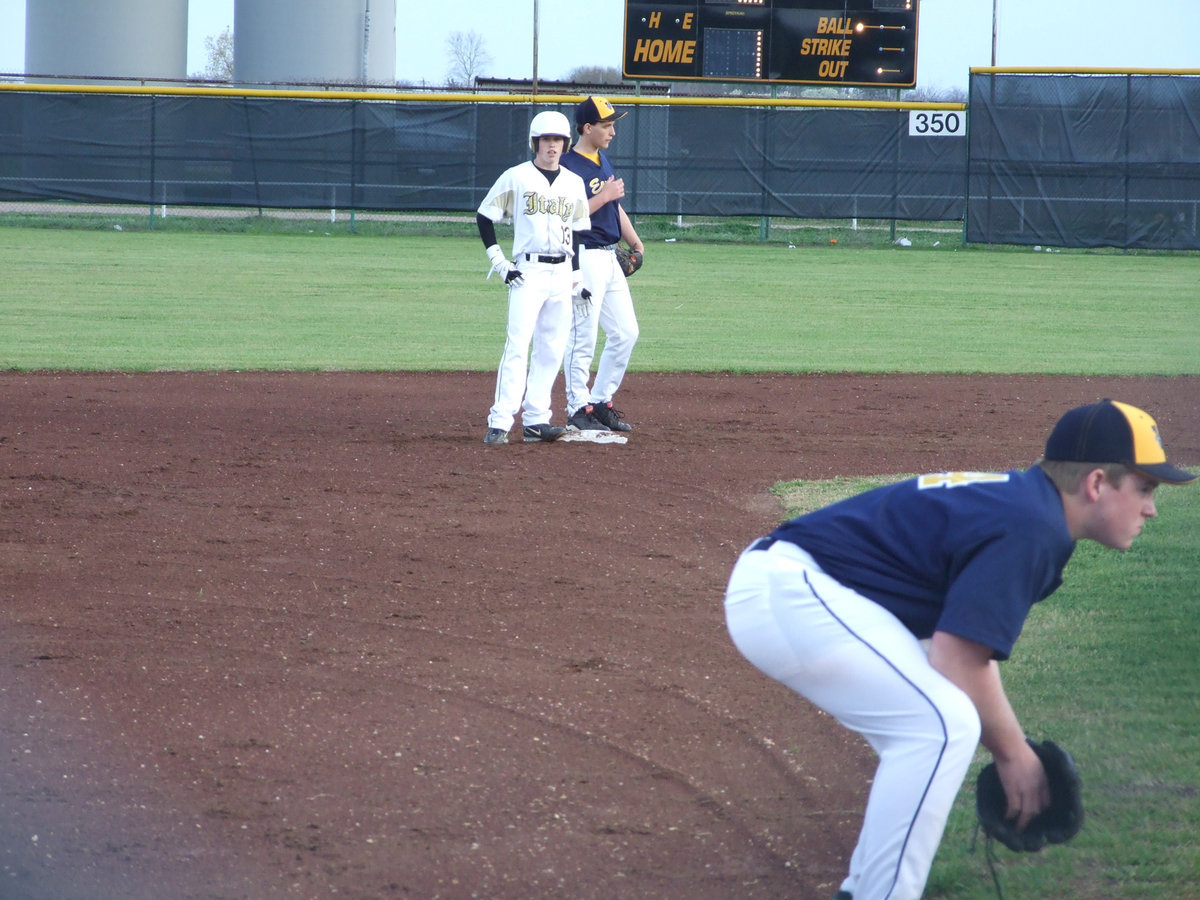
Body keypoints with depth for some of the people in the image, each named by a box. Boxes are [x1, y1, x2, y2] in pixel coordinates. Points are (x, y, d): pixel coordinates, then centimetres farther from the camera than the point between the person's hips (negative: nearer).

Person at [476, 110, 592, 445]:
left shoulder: (574, 183, 12)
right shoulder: (515, 178, -1)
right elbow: (484, 217, 2)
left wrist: (578, 276, 10)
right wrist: (498, 261, -5)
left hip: (561, 273, 5)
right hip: (527, 272, -5)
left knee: (552, 350, 4)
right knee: (517, 346, -14)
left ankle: (535, 420, 9)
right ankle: (500, 422, -17)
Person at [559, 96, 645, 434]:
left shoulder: (603, 161, 15)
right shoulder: (568, 167, -13)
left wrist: (634, 241, 14)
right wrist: (604, 196, -18)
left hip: (609, 258, 9)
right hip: (584, 257, -9)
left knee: (626, 333, 9)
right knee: (583, 336, -5)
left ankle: (601, 402, 17)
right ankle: (578, 409, 2)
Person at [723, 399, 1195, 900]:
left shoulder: (1012, 501, 16)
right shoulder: (1032, 531, -15)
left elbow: (967, 641, 22)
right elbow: (956, 664, -17)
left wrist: (1014, 750, 17)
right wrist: (1012, 753, -3)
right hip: (788, 594, -11)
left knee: (920, 723, 19)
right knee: (941, 726, -18)